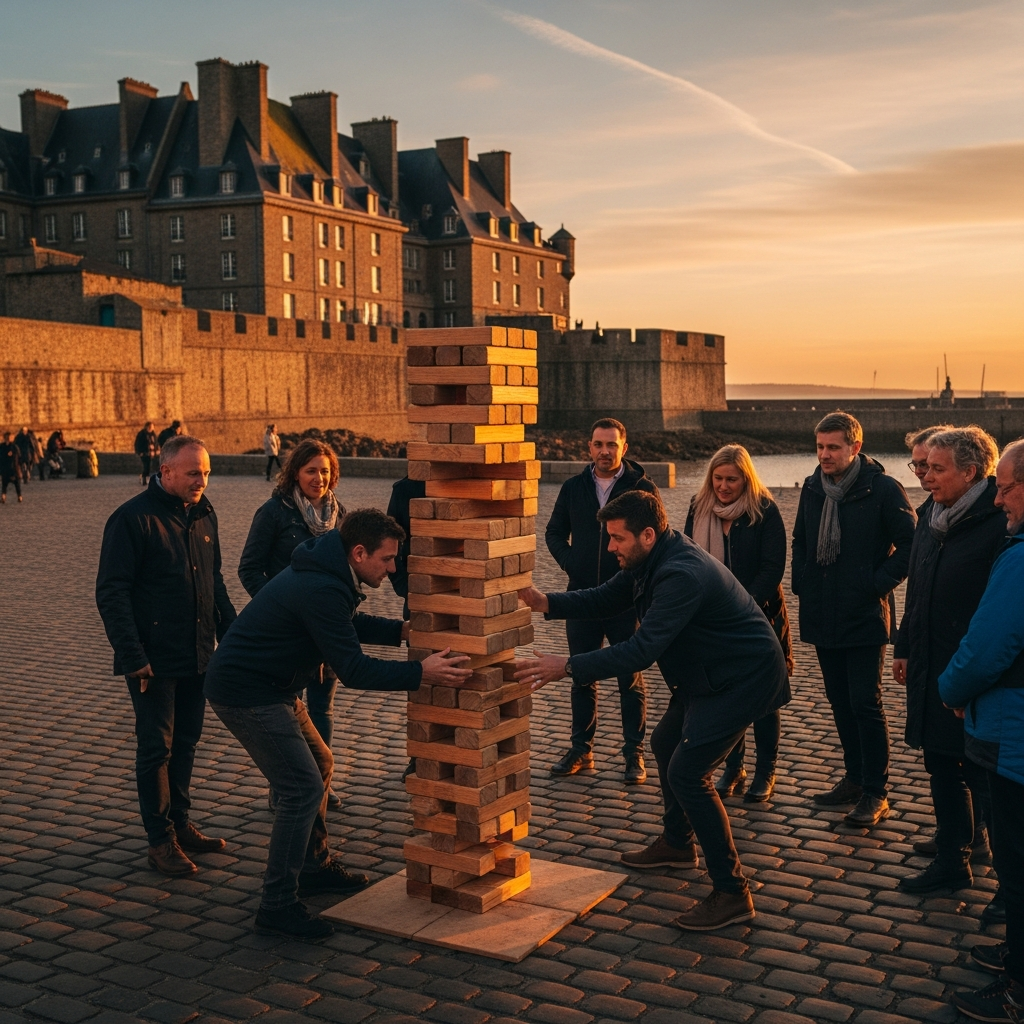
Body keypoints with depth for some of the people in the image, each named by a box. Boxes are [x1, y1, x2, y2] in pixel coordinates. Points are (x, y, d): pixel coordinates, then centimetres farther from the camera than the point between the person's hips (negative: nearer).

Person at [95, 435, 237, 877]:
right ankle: (161, 841, 11)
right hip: (155, 659, -7)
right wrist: (133, 657, -21)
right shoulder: (132, 519, -13)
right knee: (156, 748, 1)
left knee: (186, 742, 15)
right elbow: (111, 593, -16)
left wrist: (231, 633, 12)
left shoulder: (203, 514, 8)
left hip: (198, 655, 7)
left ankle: (180, 823, 28)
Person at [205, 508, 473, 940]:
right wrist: (420, 673, -27)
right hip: (246, 693, -11)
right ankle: (277, 905, -2)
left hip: (270, 686, 11)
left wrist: (402, 630, 6)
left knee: (319, 764, 20)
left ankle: (316, 866, 34)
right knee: (303, 788, -11)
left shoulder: (326, 572, 5)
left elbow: (350, 624, 21)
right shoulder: (322, 589, -27)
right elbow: (353, 669, -27)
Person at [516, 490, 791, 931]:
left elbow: (642, 650, -35)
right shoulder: (650, 561, 1)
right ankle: (677, 844, 44)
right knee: (666, 744, 23)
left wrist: (567, 666, -34)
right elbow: (604, 600, 11)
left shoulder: (682, 575, -31)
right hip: (708, 673, 11)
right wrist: (547, 603, -4)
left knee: (687, 772, -16)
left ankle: (732, 894, -7)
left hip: (744, 678, -11)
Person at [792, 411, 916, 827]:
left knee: (865, 703, -4)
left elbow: (911, 543, -8)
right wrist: (801, 580, 8)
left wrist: (880, 582, -13)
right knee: (840, 702, 14)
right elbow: (800, 540, 21)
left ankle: (875, 793, 6)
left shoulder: (883, 489, -11)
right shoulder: (812, 488, 7)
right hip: (822, 616, 6)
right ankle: (855, 777, 28)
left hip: (864, 617, -6)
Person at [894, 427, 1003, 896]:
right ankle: (952, 860, 30)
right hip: (930, 668, 8)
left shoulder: (998, 523, -17)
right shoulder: (930, 515, 8)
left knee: (980, 771, 3)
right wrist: (904, 647, 17)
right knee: (941, 766, 16)